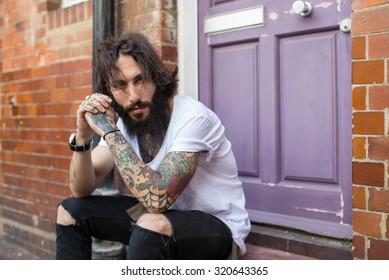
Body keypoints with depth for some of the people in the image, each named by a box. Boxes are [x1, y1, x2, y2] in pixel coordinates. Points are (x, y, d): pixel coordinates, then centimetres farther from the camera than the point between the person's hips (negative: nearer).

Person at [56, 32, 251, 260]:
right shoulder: (121, 121, -5)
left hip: (218, 225, -6)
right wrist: (83, 136, -19)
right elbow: (82, 191, -1)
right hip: (164, 215, 7)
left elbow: (158, 198, -36)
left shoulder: (192, 117, -26)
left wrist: (109, 131, -30)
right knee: (70, 211, 0)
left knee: (152, 225, -37)